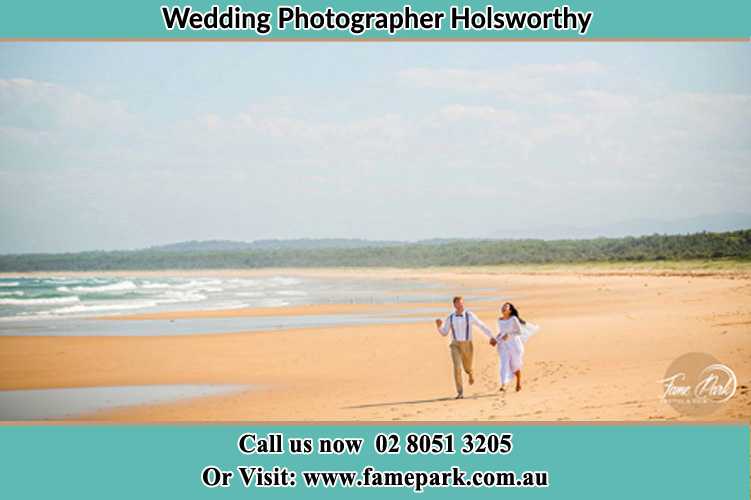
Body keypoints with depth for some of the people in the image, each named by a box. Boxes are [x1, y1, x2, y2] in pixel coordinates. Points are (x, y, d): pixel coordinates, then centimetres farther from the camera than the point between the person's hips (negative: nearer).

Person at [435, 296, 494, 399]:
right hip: (455, 345, 0)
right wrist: (439, 325, -15)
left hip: (467, 345, 0)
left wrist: (491, 337, 1)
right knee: (457, 367, -19)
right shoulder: (450, 318, 0)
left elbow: (482, 326, 1)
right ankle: (460, 393, -12)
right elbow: (444, 333, 5)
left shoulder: (470, 315, -6)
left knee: (467, 368, 15)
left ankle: (470, 372, 57)